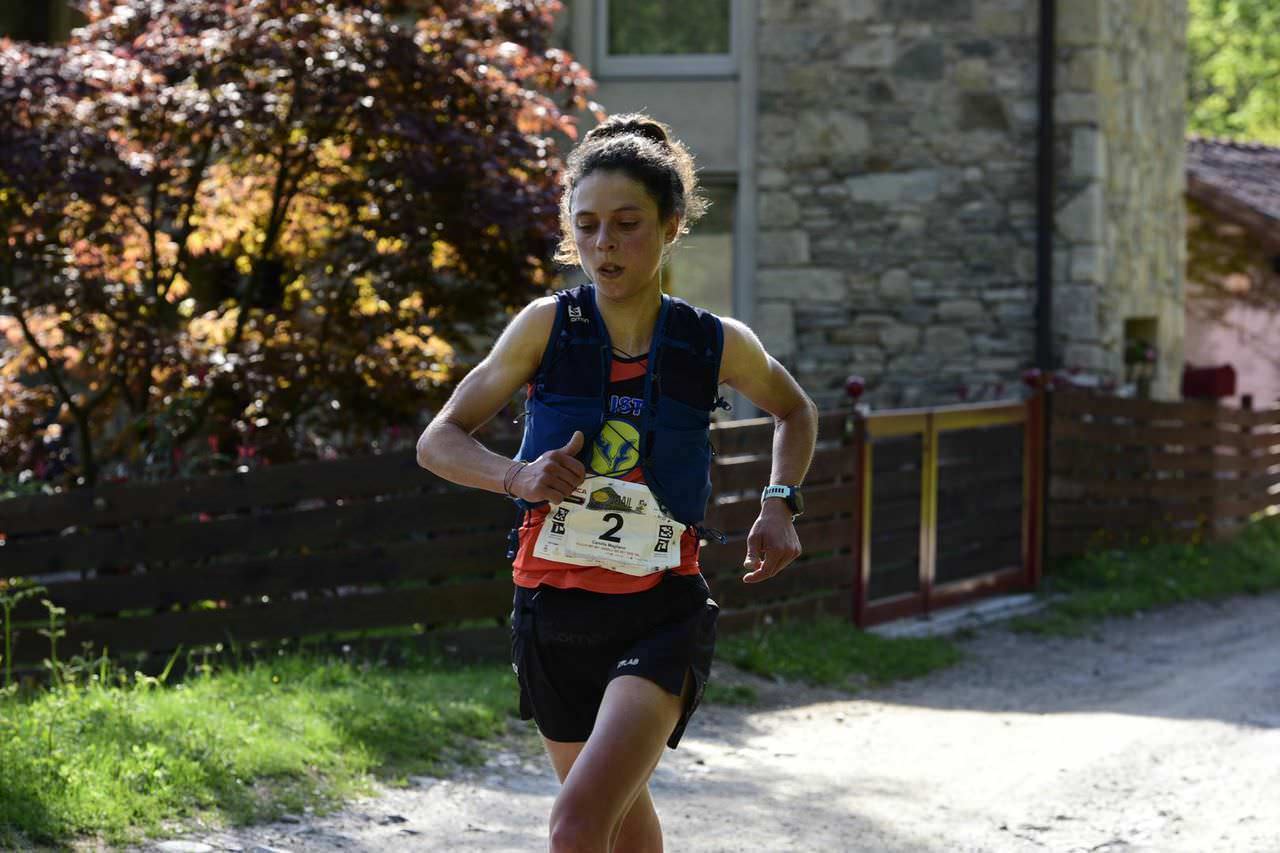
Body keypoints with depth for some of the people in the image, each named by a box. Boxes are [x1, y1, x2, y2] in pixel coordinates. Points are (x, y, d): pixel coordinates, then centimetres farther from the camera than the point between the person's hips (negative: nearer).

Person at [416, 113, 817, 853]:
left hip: (661, 617, -2)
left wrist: (780, 507, 2)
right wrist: (517, 476, -21)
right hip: (552, 613, 3)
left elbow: (796, 412, 18)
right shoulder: (549, 326, -7)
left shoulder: (718, 346, -5)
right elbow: (439, 441, -2)